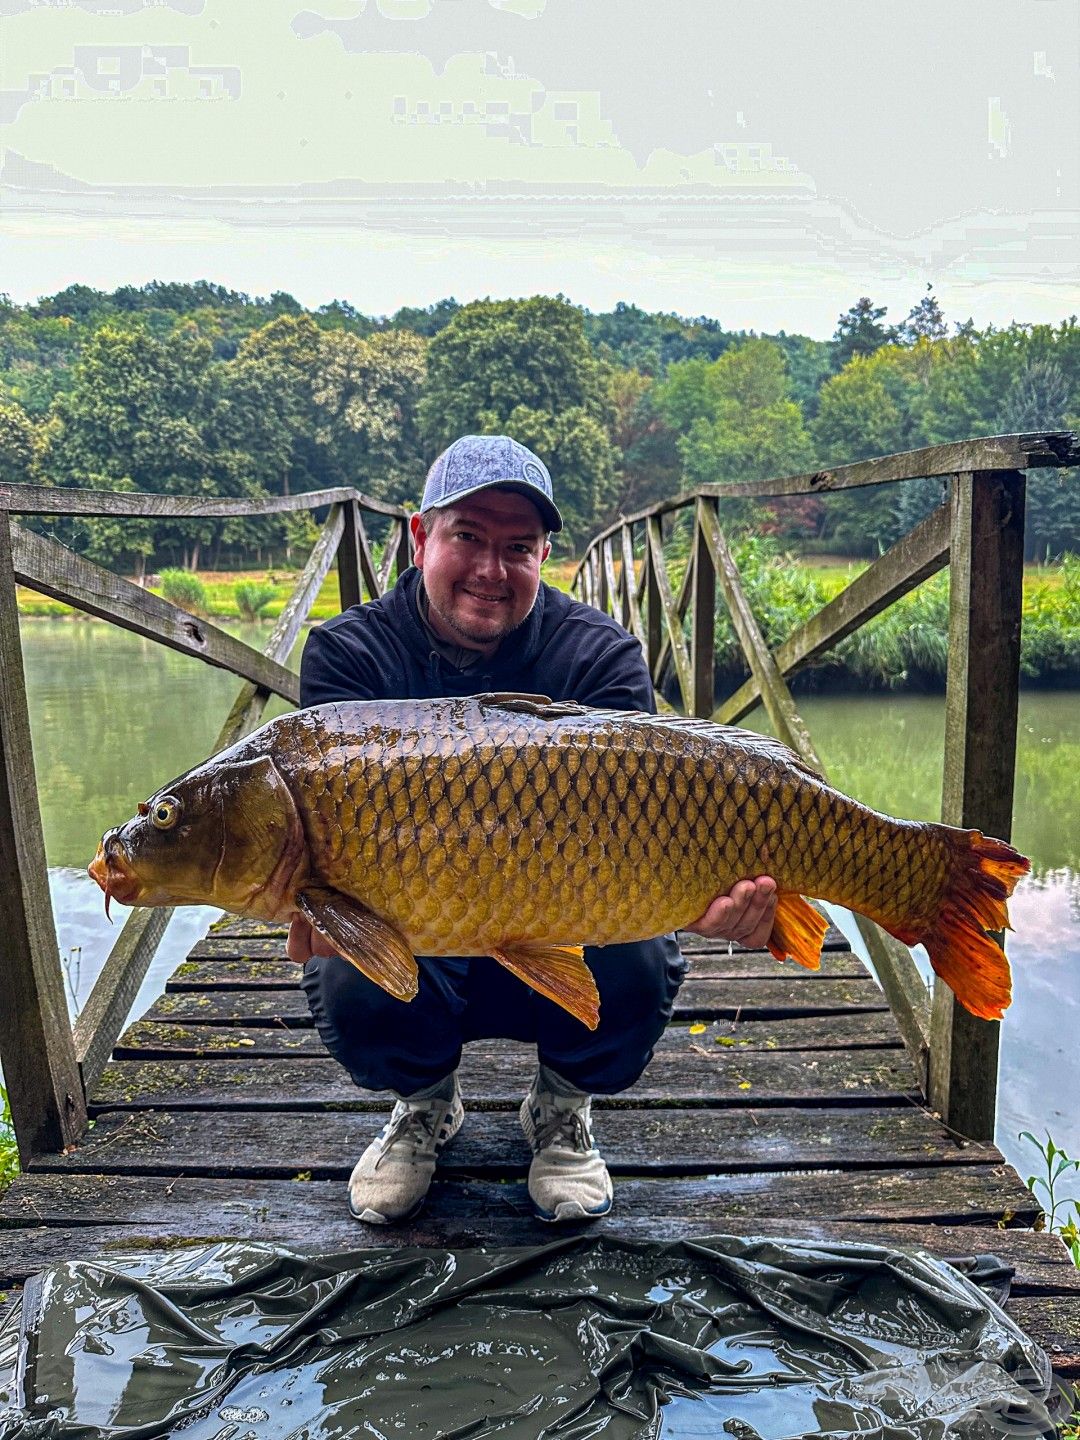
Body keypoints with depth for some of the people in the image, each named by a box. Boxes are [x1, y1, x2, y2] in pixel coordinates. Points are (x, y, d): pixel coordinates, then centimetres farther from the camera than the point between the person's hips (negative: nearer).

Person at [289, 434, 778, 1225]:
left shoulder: (602, 656, -11)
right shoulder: (348, 652, -9)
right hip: (418, 945, 1)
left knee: (637, 966, -31)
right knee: (350, 989, -31)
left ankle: (563, 1108, 6)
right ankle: (427, 1101, 9)